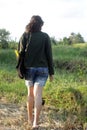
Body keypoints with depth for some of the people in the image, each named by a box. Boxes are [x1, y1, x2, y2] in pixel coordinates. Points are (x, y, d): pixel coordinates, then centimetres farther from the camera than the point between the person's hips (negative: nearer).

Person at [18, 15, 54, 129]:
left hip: (28, 68, 2)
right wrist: (51, 72, 4)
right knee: (38, 95, -6)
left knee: (30, 93, 17)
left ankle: (30, 118, 27)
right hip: (42, 69, -1)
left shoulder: (25, 35, -2)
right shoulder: (45, 36, -2)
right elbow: (49, 55, -3)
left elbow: (21, 53, -4)